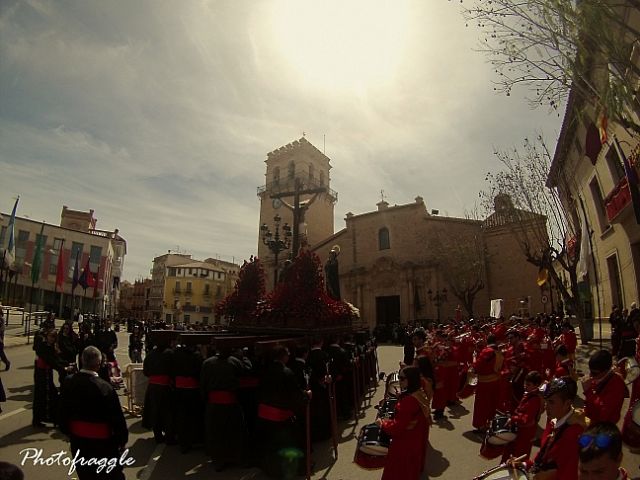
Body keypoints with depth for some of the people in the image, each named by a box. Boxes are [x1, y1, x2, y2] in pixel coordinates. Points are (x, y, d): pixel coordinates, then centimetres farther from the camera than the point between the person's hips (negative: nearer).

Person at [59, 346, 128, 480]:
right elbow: (117, 417, -20)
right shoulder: (105, 388, -28)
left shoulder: (68, 383, -11)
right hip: (102, 442, -5)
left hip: (77, 440, 6)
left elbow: (63, 411, 4)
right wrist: (122, 438, -5)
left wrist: (66, 430, 20)